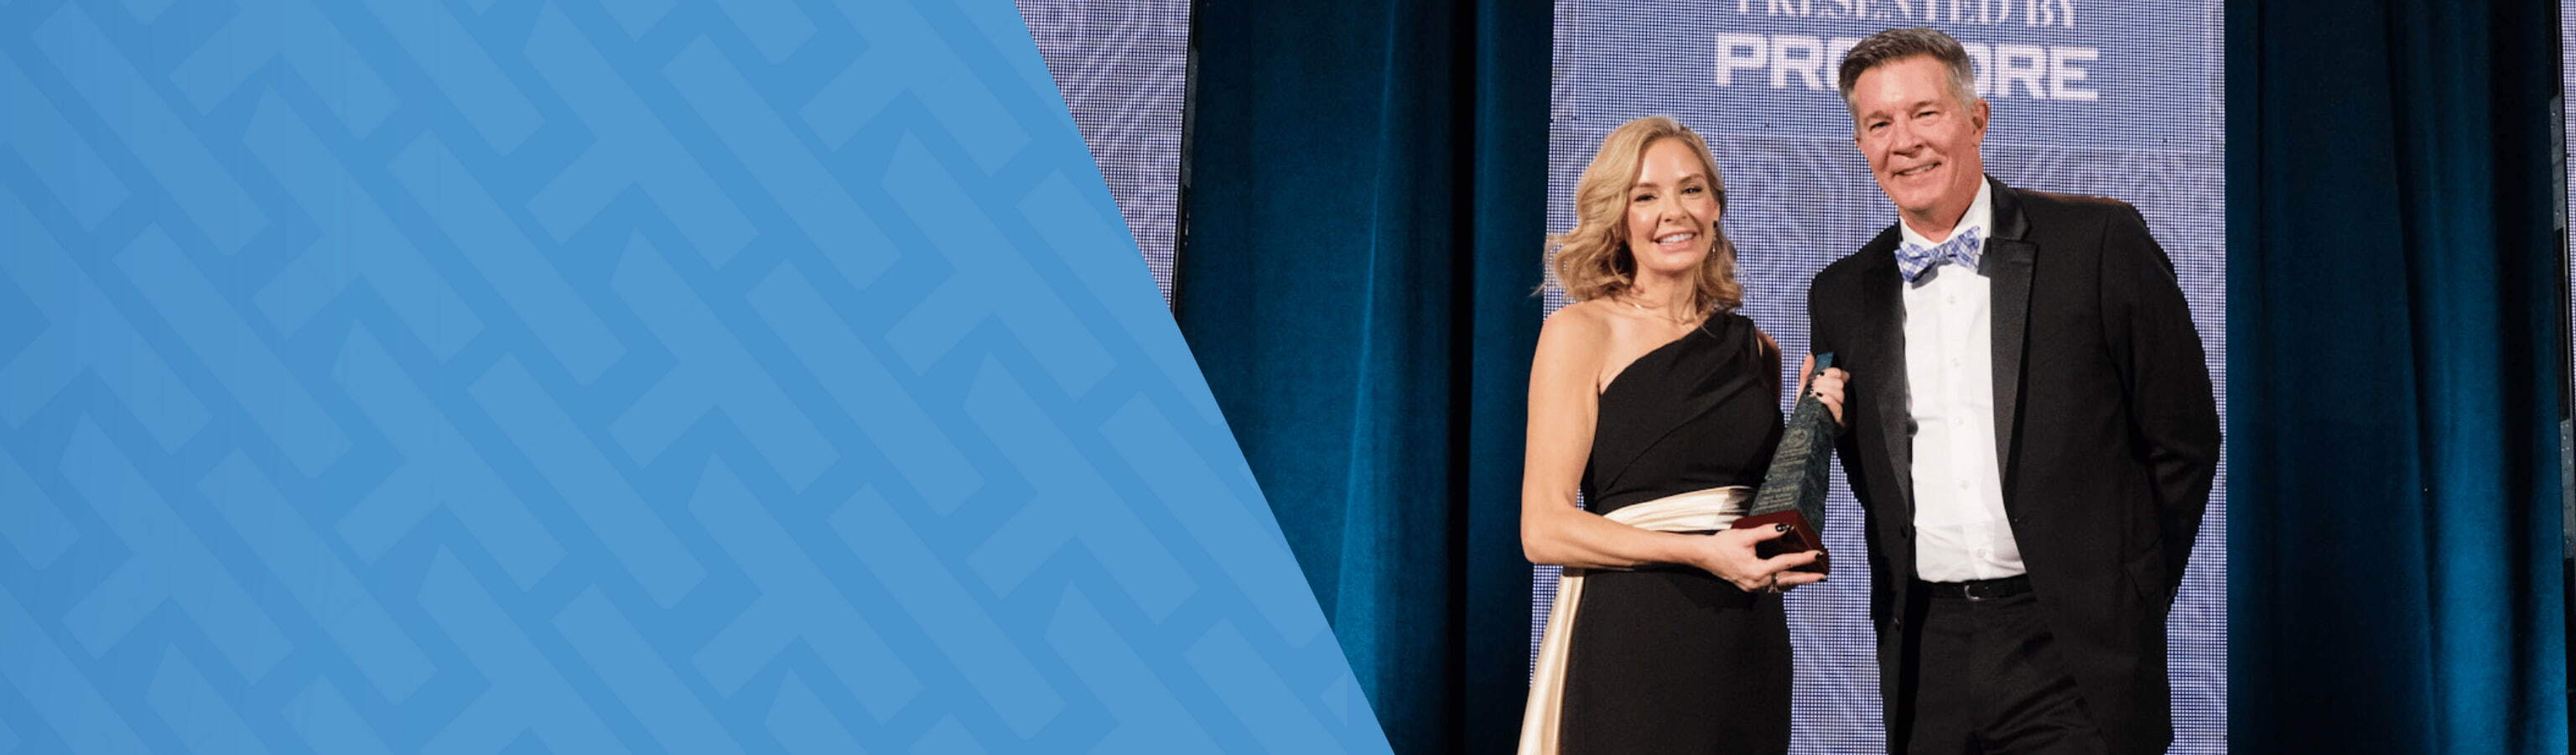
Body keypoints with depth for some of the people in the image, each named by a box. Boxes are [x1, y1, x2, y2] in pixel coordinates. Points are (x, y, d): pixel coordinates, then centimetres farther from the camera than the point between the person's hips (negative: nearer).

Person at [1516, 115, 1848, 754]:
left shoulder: (1754, 348, 11)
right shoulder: (1581, 332, -3)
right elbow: (1544, 531, -11)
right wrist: (1700, 552, -19)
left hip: (1749, 647, 5)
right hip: (1631, 646, -5)